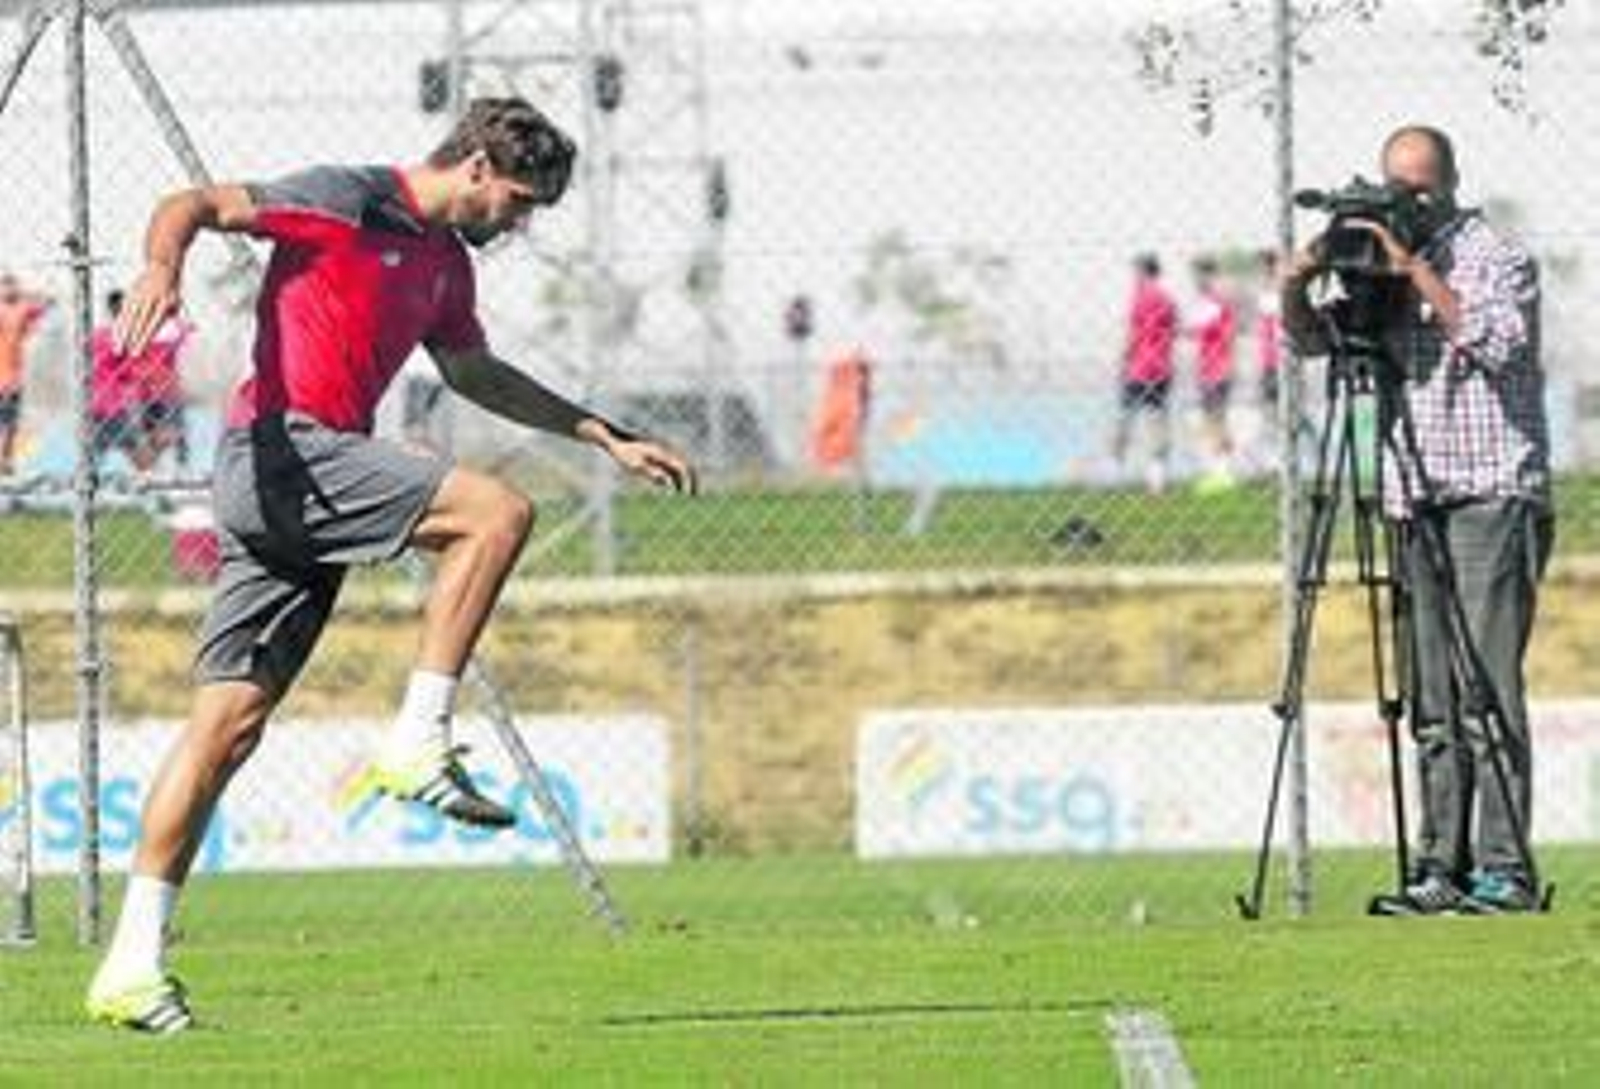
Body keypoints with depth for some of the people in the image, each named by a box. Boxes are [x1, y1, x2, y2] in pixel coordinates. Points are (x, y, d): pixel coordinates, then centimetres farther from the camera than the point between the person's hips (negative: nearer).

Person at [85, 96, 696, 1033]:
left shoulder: (446, 262, 22)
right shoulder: (349, 200, -4)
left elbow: (475, 372, 40)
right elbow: (194, 205, -11)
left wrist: (608, 438, 40)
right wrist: (163, 267, -33)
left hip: (318, 473, 9)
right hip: (282, 447, -9)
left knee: (231, 722, 2)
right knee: (496, 511, -16)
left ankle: (135, 963, -1)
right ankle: (421, 740, -14)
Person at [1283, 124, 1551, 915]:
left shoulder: (1496, 257, -1)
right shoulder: (1383, 265, 15)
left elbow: (1496, 340, -17)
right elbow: (1310, 339, 15)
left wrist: (1418, 273, -19)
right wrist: (1302, 284, -5)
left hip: (1494, 496, -6)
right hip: (1418, 504, 6)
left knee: (1488, 691, -11)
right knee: (1434, 701, 4)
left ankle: (1504, 867, -12)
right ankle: (1442, 865, 4)